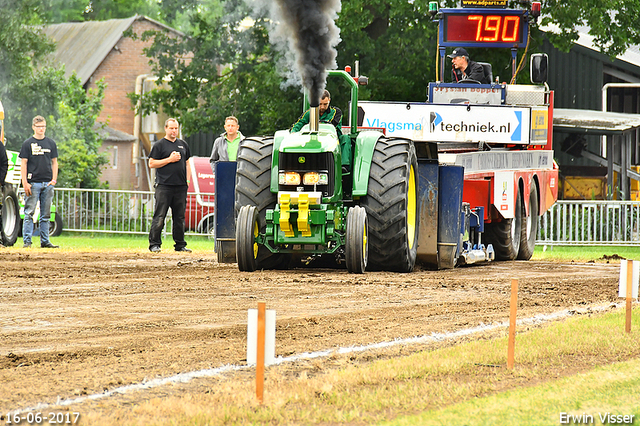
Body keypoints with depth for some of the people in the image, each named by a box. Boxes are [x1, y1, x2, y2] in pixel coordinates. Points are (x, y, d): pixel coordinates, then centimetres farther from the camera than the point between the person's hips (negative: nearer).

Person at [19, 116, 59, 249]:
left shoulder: (51, 143, 12)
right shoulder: (27, 144, 1)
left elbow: (54, 162, 16)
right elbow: (23, 164, -1)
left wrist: (54, 179, 3)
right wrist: (25, 183, -9)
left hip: (48, 183, 4)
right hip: (33, 183, -4)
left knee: (46, 215, 6)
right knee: (29, 213, -6)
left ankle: (45, 241, 10)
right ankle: (27, 241, -5)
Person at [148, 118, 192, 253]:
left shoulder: (183, 145, 17)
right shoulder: (159, 145, 1)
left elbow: (187, 163, 23)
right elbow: (152, 163, -5)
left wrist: (188, 180, 10)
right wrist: (169, 159, -11)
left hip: (181, 186, 5)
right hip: (164, 185, -5)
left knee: (180, 217, 7)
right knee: (159, 216, -7)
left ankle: (180, 244, 13)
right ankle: (154, 244, -3)